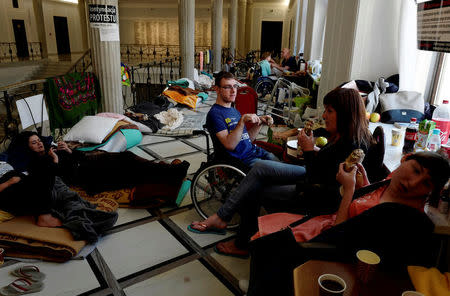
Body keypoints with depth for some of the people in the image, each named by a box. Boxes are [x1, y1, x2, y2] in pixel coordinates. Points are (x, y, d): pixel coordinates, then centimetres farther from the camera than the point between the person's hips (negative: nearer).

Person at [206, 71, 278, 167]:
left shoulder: (234, 111, 20)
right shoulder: (215, 113, -9)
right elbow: (230, 145, -20)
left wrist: (260, 122, 6)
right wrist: (242, 120, -24)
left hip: (254, 151, 8)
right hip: (240, 159, -8)